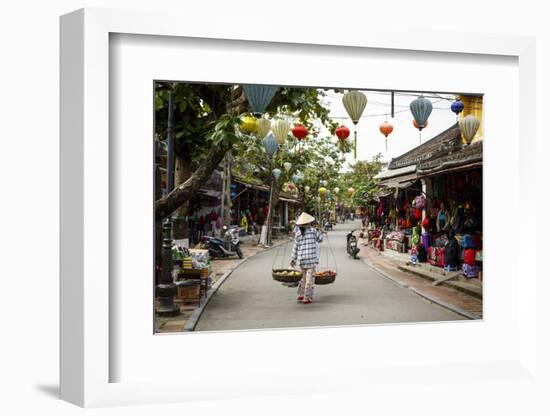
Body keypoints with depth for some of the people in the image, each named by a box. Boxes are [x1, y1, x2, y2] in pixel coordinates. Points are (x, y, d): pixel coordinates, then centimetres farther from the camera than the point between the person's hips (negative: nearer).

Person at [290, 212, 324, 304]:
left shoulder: (298, 233, 2)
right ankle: (307, 298, 2)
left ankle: (300, 295, 22)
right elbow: (320, 239, 10)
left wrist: (294, 259, 14)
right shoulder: (313, 231, -5)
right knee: (310, 278, 2)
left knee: (304, 277, 20)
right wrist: (318, 231, 25)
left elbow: (295, 247, 5)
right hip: (311, 258, -4)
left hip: (301, 259, 4)